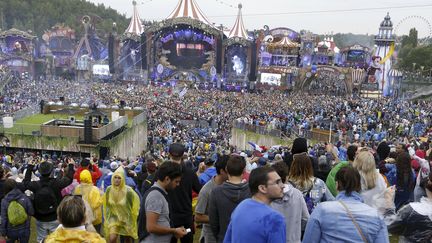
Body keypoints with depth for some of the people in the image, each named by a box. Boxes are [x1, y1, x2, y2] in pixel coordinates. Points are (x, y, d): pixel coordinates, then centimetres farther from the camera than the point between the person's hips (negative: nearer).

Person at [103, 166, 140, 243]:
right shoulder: (109, 189, -12)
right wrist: (107, 218, 9)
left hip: (127, 219, -2)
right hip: (114, 218, 2)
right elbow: (106, 205, 6)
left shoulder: (128, 191, -24)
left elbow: (134, 205, -8)